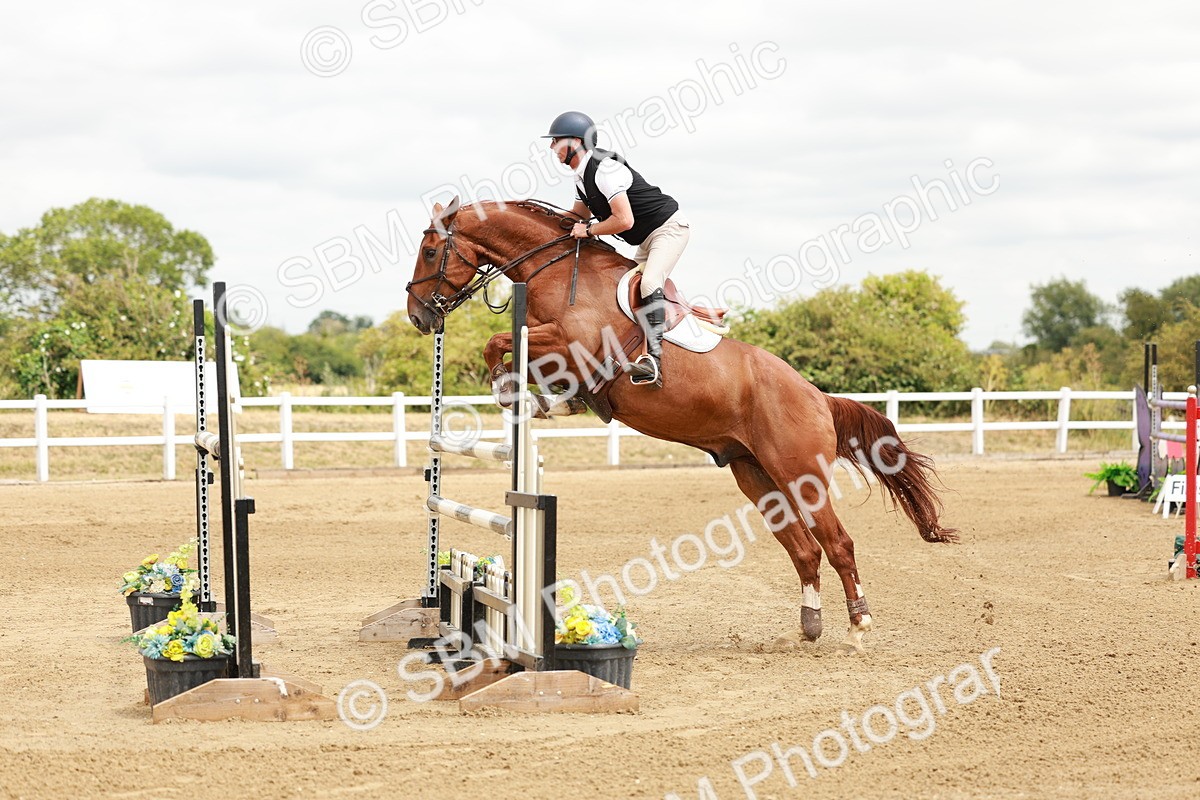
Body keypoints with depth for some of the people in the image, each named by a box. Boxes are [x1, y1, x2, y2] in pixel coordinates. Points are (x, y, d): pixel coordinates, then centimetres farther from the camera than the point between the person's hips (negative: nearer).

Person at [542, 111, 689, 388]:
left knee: (649, 283, -27)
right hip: (647, 239, 11)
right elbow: (578, 216, 22)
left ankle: (654, 359, -39)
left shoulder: (604, 169, -24)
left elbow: (624, 220, -30)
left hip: (669, 227, -11)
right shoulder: (582, 177, 7)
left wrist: (588, 230, -18)